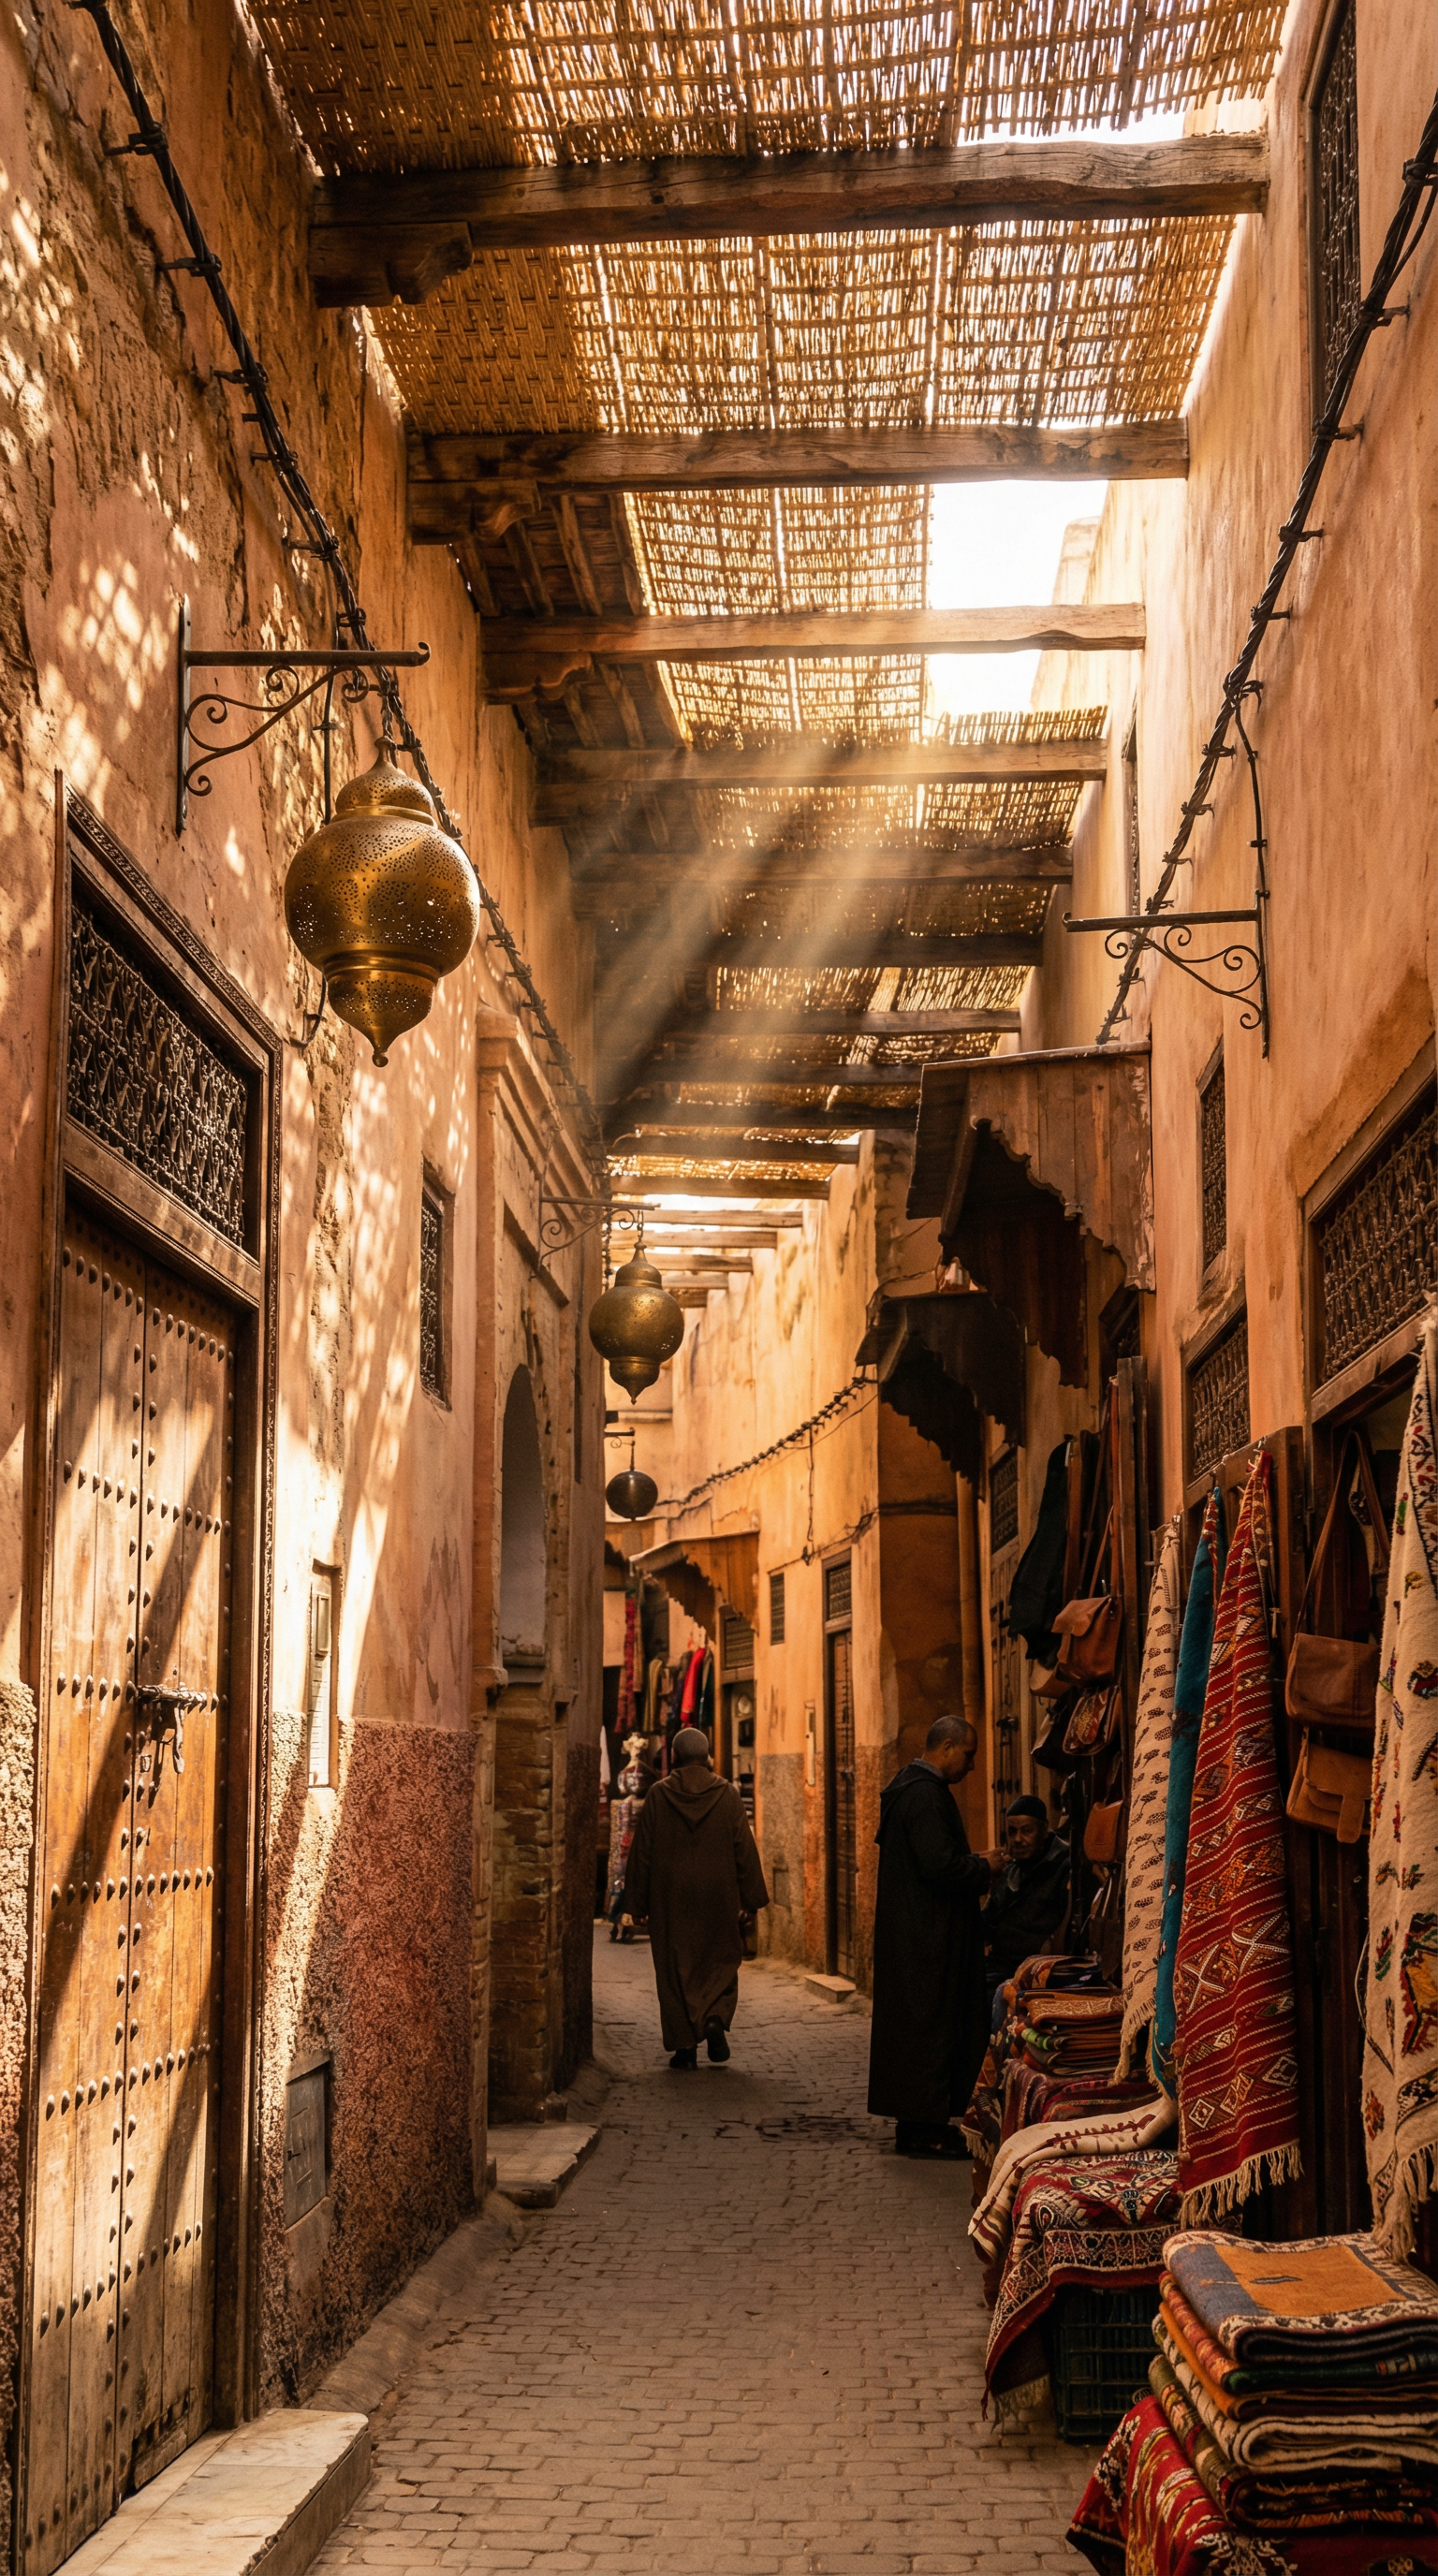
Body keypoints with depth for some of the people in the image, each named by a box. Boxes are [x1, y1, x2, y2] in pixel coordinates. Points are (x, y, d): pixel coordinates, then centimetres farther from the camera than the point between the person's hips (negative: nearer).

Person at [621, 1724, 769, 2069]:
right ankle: (715, 2019, -10)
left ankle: (684, 2045, 3)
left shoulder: (658, 1795, -3)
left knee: (674, 1967, 6)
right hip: (717, 1895, 0)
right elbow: (745, 1849, -3)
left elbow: (642, 1850, -1)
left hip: (670, 1898, 0)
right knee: (720, 1963, 13)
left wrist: (637, 1903, 5)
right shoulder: (726, 1794, -2)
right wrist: (751, 1899, 2)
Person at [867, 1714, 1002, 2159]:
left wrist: (971, 1862, 12)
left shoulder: (908, 1785, 15)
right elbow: (941, 1866, -25)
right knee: (931, 2021, -5)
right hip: (927, 1935, -11)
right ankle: (926, 2126, 0)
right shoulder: (924, 1793, -19)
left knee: (913, 2021, 14)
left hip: (910, 1933, 11)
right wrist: (983, 1868, -9)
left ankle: (913, 2121, 20)